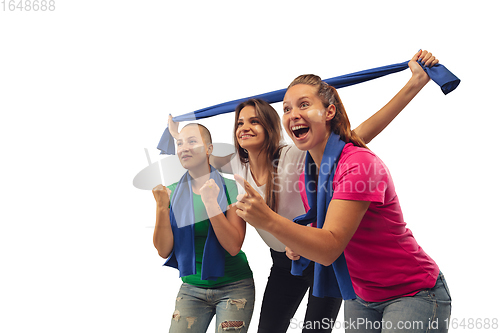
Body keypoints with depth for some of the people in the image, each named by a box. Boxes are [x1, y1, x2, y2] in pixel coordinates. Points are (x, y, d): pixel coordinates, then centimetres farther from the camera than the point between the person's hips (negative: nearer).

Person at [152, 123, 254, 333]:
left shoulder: (229, 187, -9)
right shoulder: (173, 193, 1)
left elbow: (234, 247, -16)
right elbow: (164, 251, -4)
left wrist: (211, 203, -24)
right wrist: (161, 205, -15)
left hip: (233, 286, -2)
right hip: (191, 288, 3)